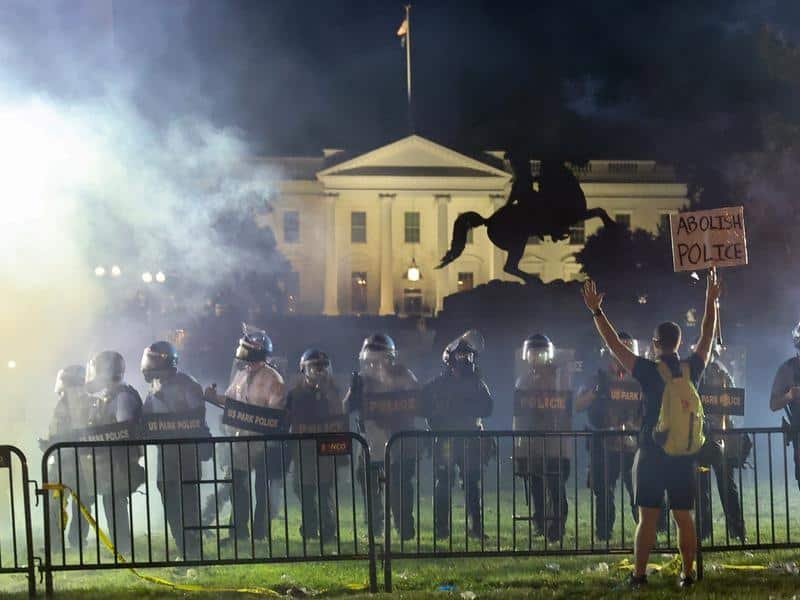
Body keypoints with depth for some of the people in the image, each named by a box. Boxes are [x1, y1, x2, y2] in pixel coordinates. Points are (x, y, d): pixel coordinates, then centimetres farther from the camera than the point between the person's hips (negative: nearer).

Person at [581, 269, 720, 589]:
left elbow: (614, 344, -7)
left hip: (651, 455, -3)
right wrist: (711, 301, 24)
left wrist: (596, 311, -1)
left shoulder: (650, 372, -10)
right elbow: (708, 335, 14)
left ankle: (639, 575, 0)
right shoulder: (692, 370, 0)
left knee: (648, 518, -1)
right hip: (684, 456, 3)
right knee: (684, 518, 7)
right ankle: (688, 574, 10)